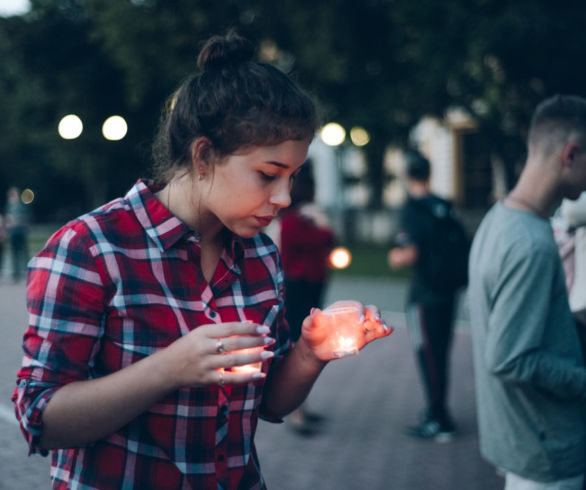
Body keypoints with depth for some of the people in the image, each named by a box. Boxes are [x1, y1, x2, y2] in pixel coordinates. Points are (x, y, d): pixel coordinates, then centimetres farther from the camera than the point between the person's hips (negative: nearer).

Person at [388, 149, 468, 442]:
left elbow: (410, 254, -20)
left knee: (428, 355, -1)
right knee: (440, 354, 16)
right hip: (448, 290, 8)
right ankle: (437, 413, 27)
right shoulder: (445, 207, 9)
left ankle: (438, 422, 2)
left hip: (425, 294, -7)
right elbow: (462, 249, 14)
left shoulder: (412, 211, -13)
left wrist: (395, 258, -1)